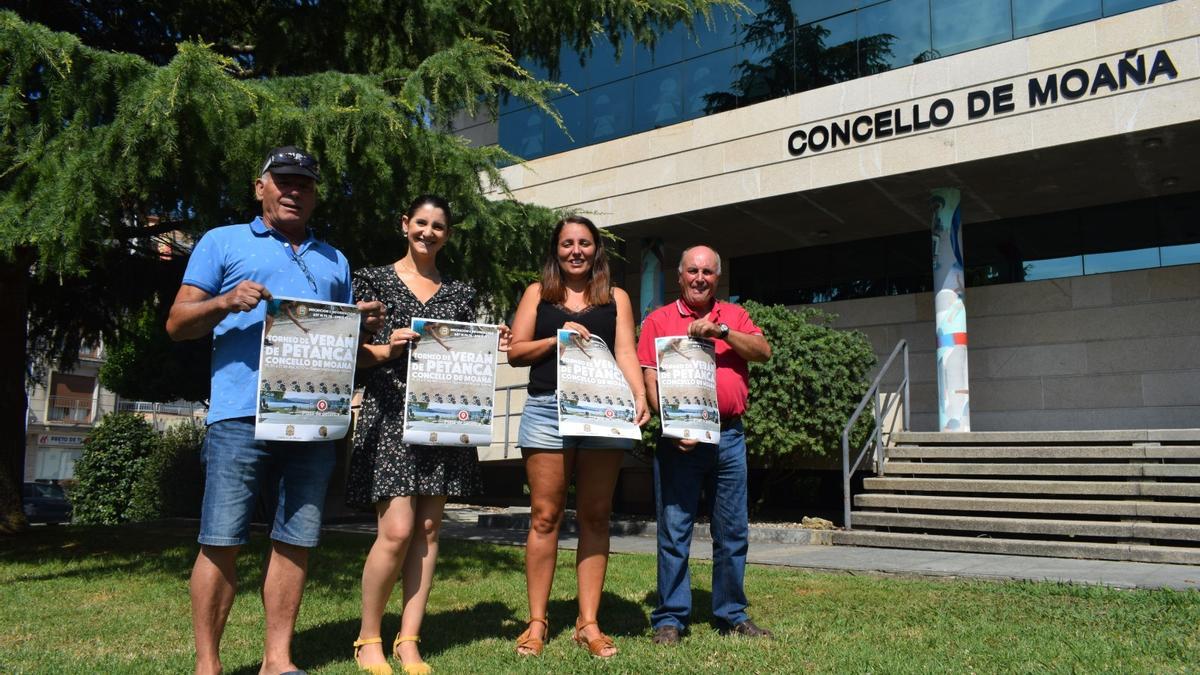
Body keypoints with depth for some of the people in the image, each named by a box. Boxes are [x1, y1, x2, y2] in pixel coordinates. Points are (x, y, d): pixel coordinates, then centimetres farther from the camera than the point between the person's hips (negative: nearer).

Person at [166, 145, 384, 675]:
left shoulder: (334, 261, 24)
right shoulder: (223, 242, 12)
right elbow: (177, 324, 6)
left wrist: (364, 325, 2)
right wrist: (227, 302, -13)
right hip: (241, 413, -3)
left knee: (296, 541, 6)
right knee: (221, 541, -2)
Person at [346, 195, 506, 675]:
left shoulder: (460, 292, 15)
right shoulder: (373, 280, 5)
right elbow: (353, 353, 1)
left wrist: (490, 348, -3)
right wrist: (386, 350, -18)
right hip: (390, 413, -4)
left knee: (428, 529, 4)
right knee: (397, 530, -11)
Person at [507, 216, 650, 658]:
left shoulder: (615, 298, 15)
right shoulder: (538, 294, 14)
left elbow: (626, 353, 4)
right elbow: (515, 352, 7)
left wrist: (640, 396, -13)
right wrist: (558, 339, -9)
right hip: (547, 410, -1)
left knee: (595, 518, 4)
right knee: (545, 517, 0)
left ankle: (588, 623, 10)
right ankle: (536, 622, 9)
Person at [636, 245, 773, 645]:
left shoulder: (733, 315, 14)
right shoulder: (659, 320, 5)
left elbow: (763, 351, -1)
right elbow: (650, 380, -2)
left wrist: (720, 330, -14)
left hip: (729, 436, 3)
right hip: (680, 438, -3)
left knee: (733, 532, 9)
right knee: (674, 531, 1)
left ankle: (732, 614, 22)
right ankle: (670, 618, 10)